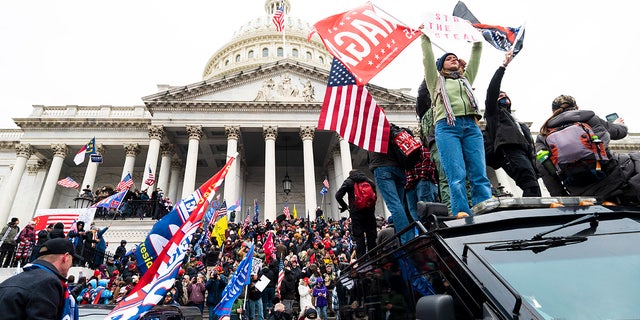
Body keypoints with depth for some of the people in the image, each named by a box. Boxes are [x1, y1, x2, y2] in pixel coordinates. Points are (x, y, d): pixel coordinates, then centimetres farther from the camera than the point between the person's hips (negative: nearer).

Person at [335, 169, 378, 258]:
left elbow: (338, 195, -5)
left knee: (359, 236, -2)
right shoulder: (369, 181, 16)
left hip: (356, 212, -3)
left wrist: (344, 206, 7)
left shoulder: (348, 182, 4)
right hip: (369, 210, 3)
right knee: (371, 234, 7)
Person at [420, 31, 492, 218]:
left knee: (480, 175, -10)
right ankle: (461, 216, -24)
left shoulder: (466, 78, 35)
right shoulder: (436, 81, 25)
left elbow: (475, 57, 34)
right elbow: (428, 58, 18)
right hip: (447, 126, -3)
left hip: (471, 126, 4)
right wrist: (425, 37, 20)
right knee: (457, 176, -17)